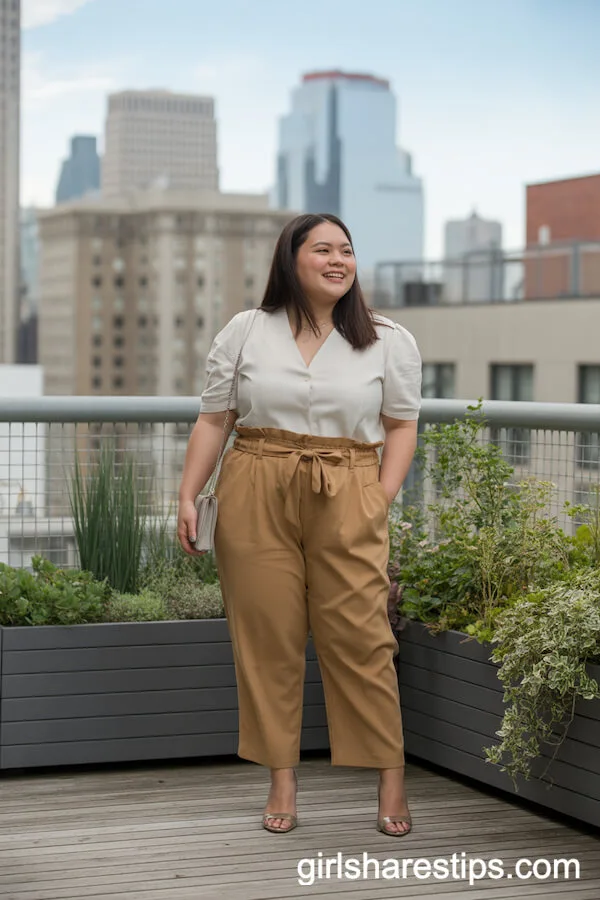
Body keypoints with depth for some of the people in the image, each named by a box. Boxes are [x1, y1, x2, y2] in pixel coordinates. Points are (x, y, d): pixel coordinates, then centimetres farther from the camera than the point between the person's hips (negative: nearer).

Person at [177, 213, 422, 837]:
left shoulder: (388, 341, 7)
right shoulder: (246, 333, 7)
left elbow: (402, 426, 8)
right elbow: (213, 420, 9)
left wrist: (381, 502, -2)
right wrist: (187, 498, 2)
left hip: (347, 502, -1)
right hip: (256, 498, 1)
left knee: (361, 638, -4)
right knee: (268, 637, 2)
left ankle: (391, 783, 6)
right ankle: (282, 781, 12)